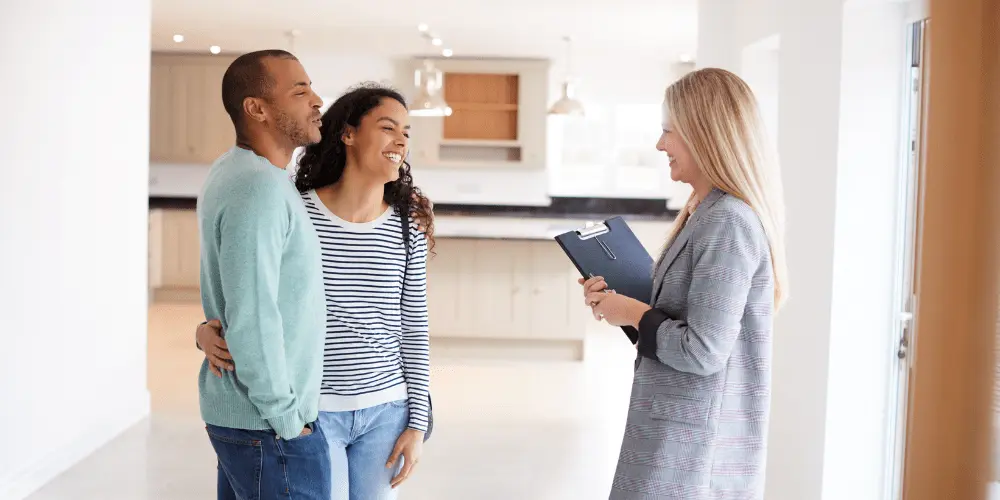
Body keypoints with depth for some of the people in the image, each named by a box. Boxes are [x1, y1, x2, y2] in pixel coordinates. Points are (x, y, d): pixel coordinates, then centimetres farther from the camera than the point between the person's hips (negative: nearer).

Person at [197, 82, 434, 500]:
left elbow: (414, 332, 3)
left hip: (385, 413, 3)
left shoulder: (407, 230, 0)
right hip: (310, 411, -3)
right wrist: (208, 331, -18)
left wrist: (417, 422, 1)